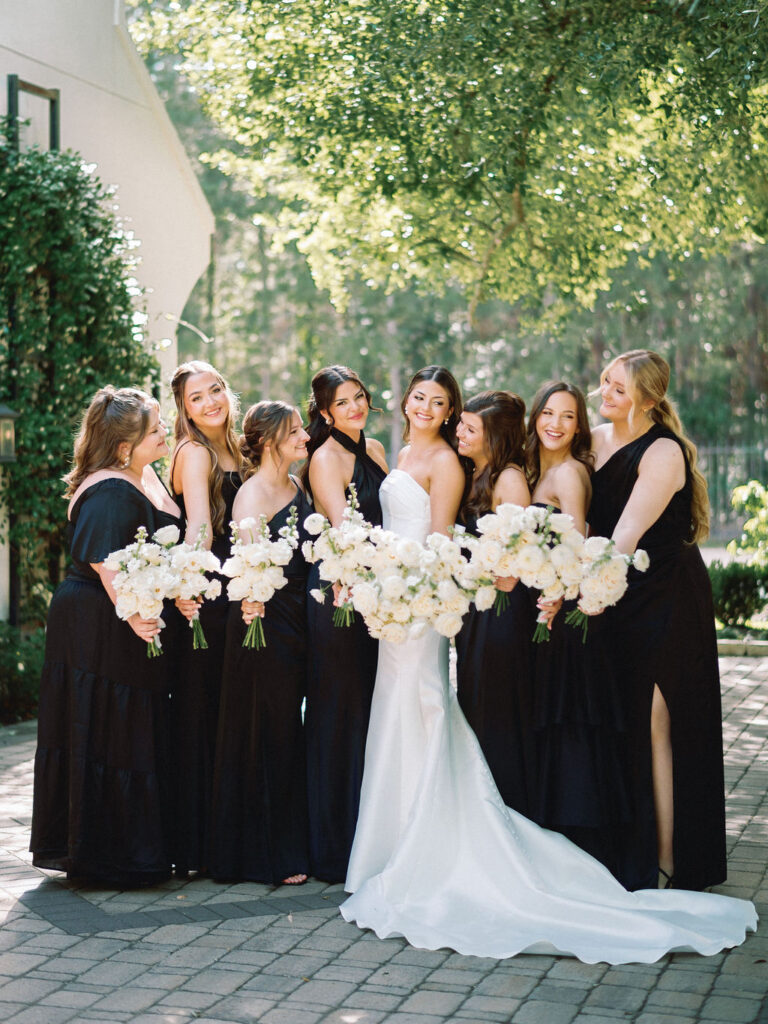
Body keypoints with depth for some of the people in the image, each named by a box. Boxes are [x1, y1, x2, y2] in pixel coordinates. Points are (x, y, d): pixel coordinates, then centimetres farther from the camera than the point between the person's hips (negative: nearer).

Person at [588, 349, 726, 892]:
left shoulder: (663, 452, -16)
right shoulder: (595, 440, 7)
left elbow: (626, 536, -23)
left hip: (665, 603, -7)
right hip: (617, 600, 7)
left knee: (656, 728, -5)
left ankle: (667, 863, 3)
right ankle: (630, 853, 20)